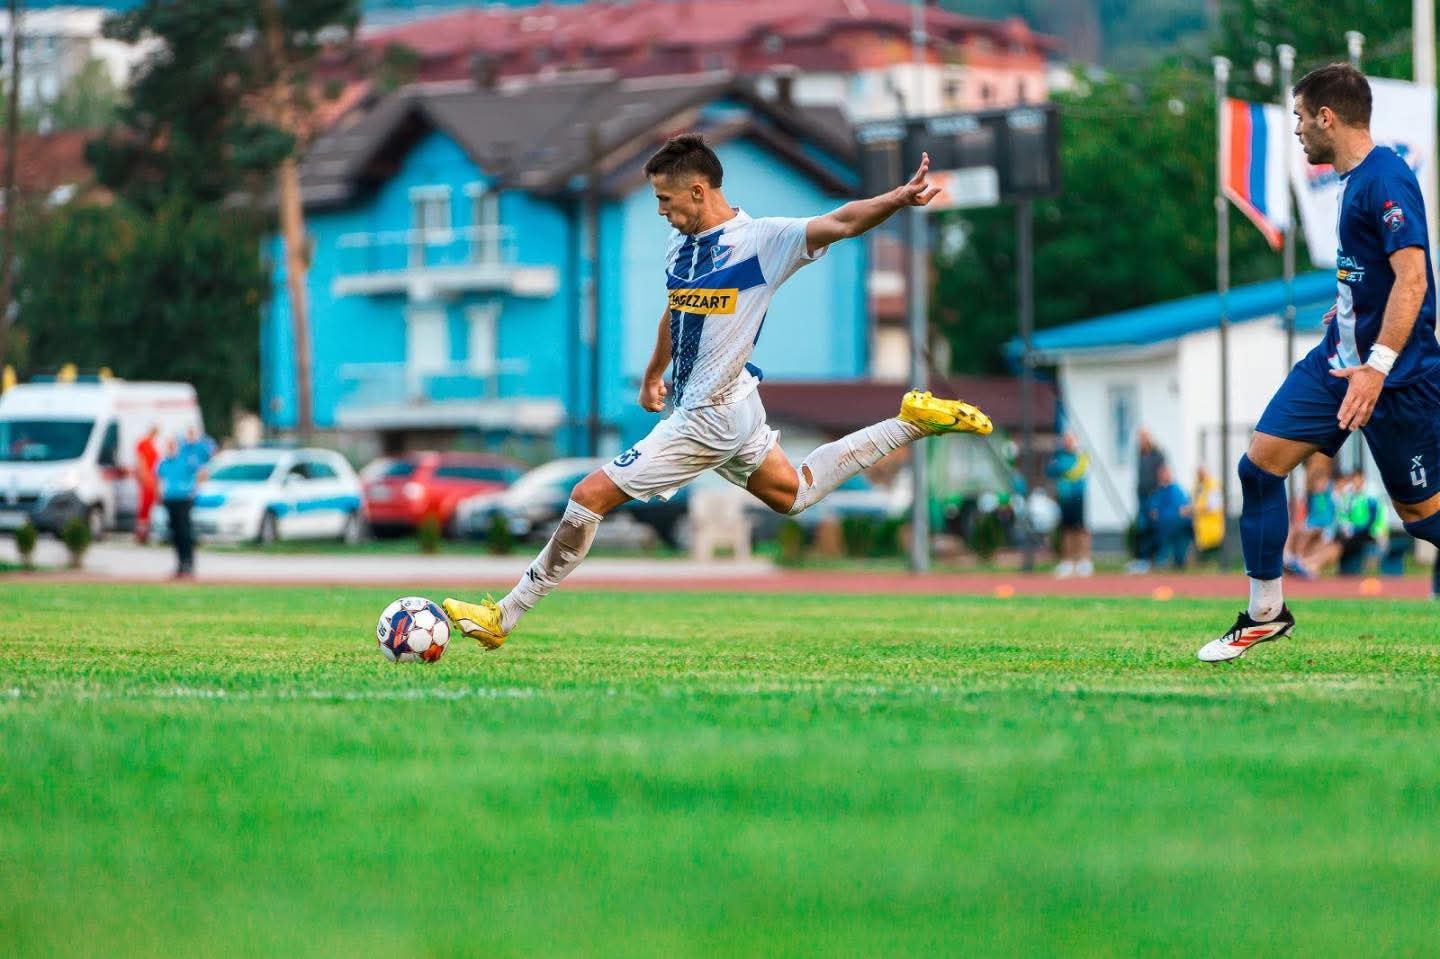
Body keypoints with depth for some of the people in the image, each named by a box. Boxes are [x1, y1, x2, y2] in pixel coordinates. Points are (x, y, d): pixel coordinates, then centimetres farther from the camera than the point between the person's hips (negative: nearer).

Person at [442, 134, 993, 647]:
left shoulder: (760, 240, -19)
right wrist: (653, 375, 30)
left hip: (709, 420, -10)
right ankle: (912, 424, 28)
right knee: (792, 494, 28)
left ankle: (503, 617, -3)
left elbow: (840, 224, -28)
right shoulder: (681, 243, 5)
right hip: (733, 406, 10)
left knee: (591, 495, -9)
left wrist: (899, 198, -43)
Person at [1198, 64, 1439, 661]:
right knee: (1260, 464, 1)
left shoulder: (1386, 180, -19)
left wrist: (1378, 366, -33)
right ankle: (1266, 613, 11)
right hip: (1339, 358, 9)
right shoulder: (1355, 178, 10)